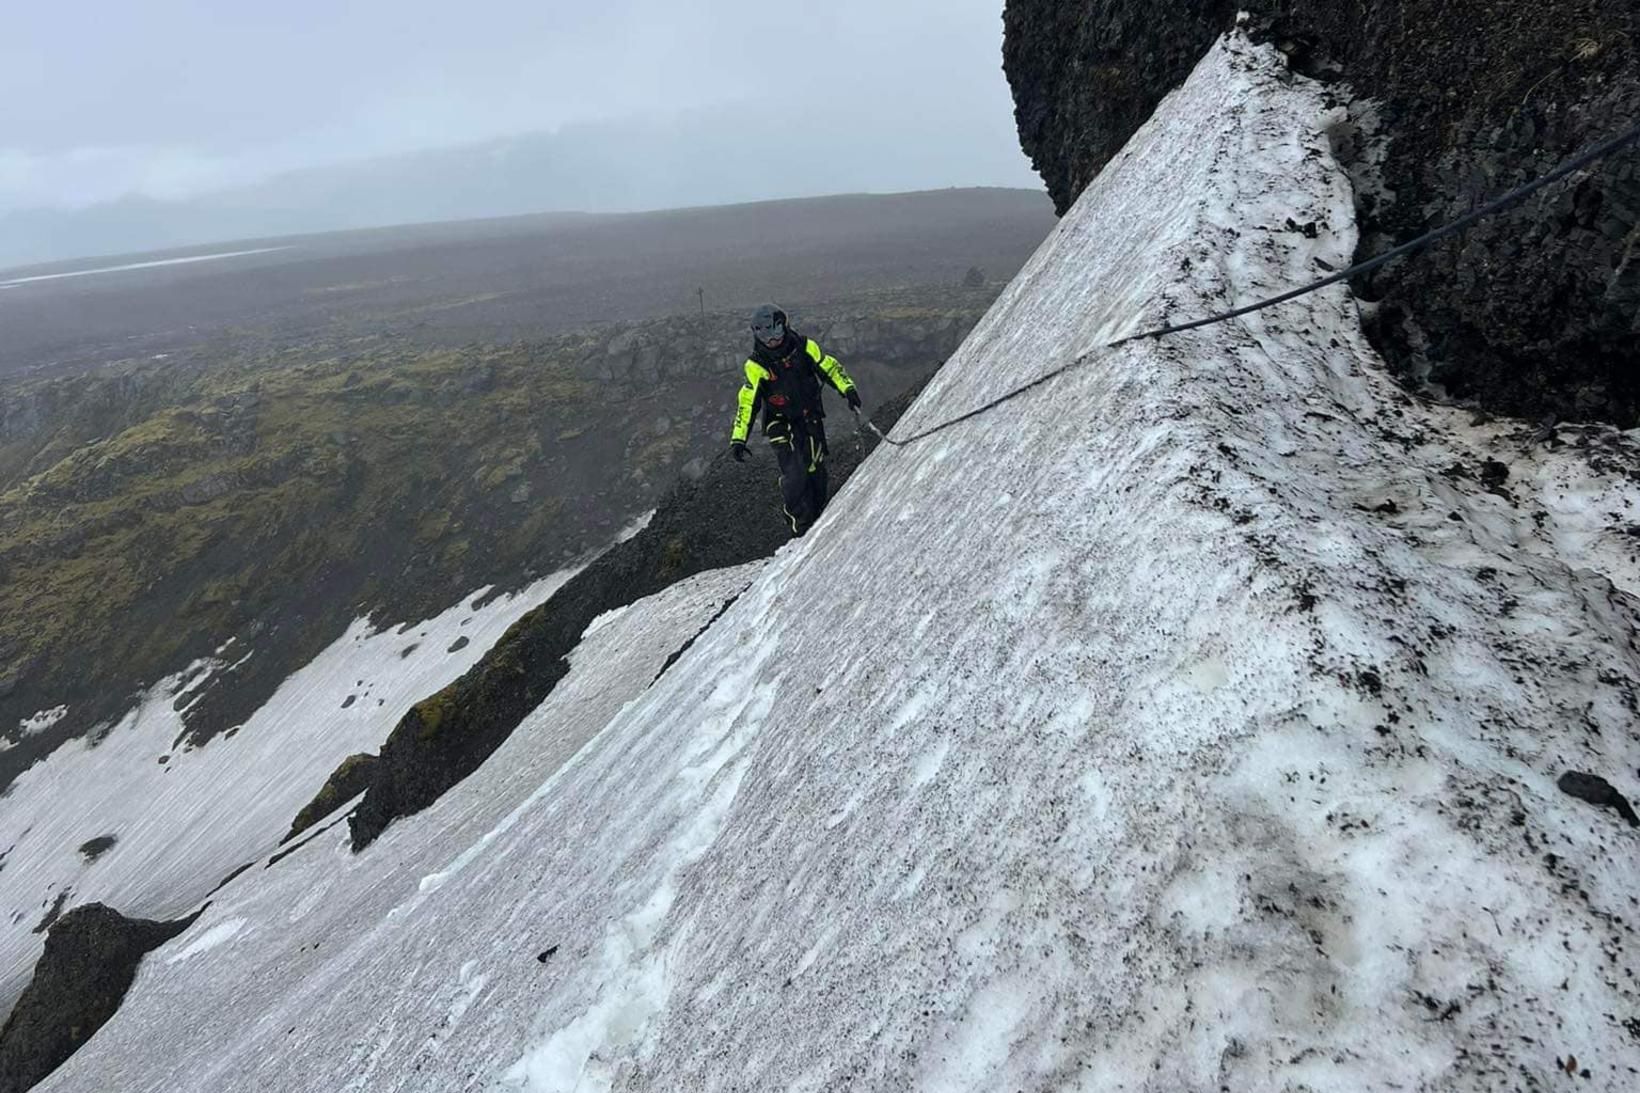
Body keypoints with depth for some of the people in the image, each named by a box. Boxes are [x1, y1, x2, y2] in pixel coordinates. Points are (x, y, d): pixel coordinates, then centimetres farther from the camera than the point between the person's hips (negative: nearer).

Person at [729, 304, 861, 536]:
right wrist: (738, 439, -20)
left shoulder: (804, 347, -9)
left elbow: (830, 367, 1)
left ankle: (818, 519, 28)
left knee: (816, 471, 7)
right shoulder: (756, 365, -14)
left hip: (810, 418, 3)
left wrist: (848, 388, -14)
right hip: (781, 423, -3)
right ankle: (801, 526, 3)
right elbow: (747, 402, -14)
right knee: (794, 475, -14)